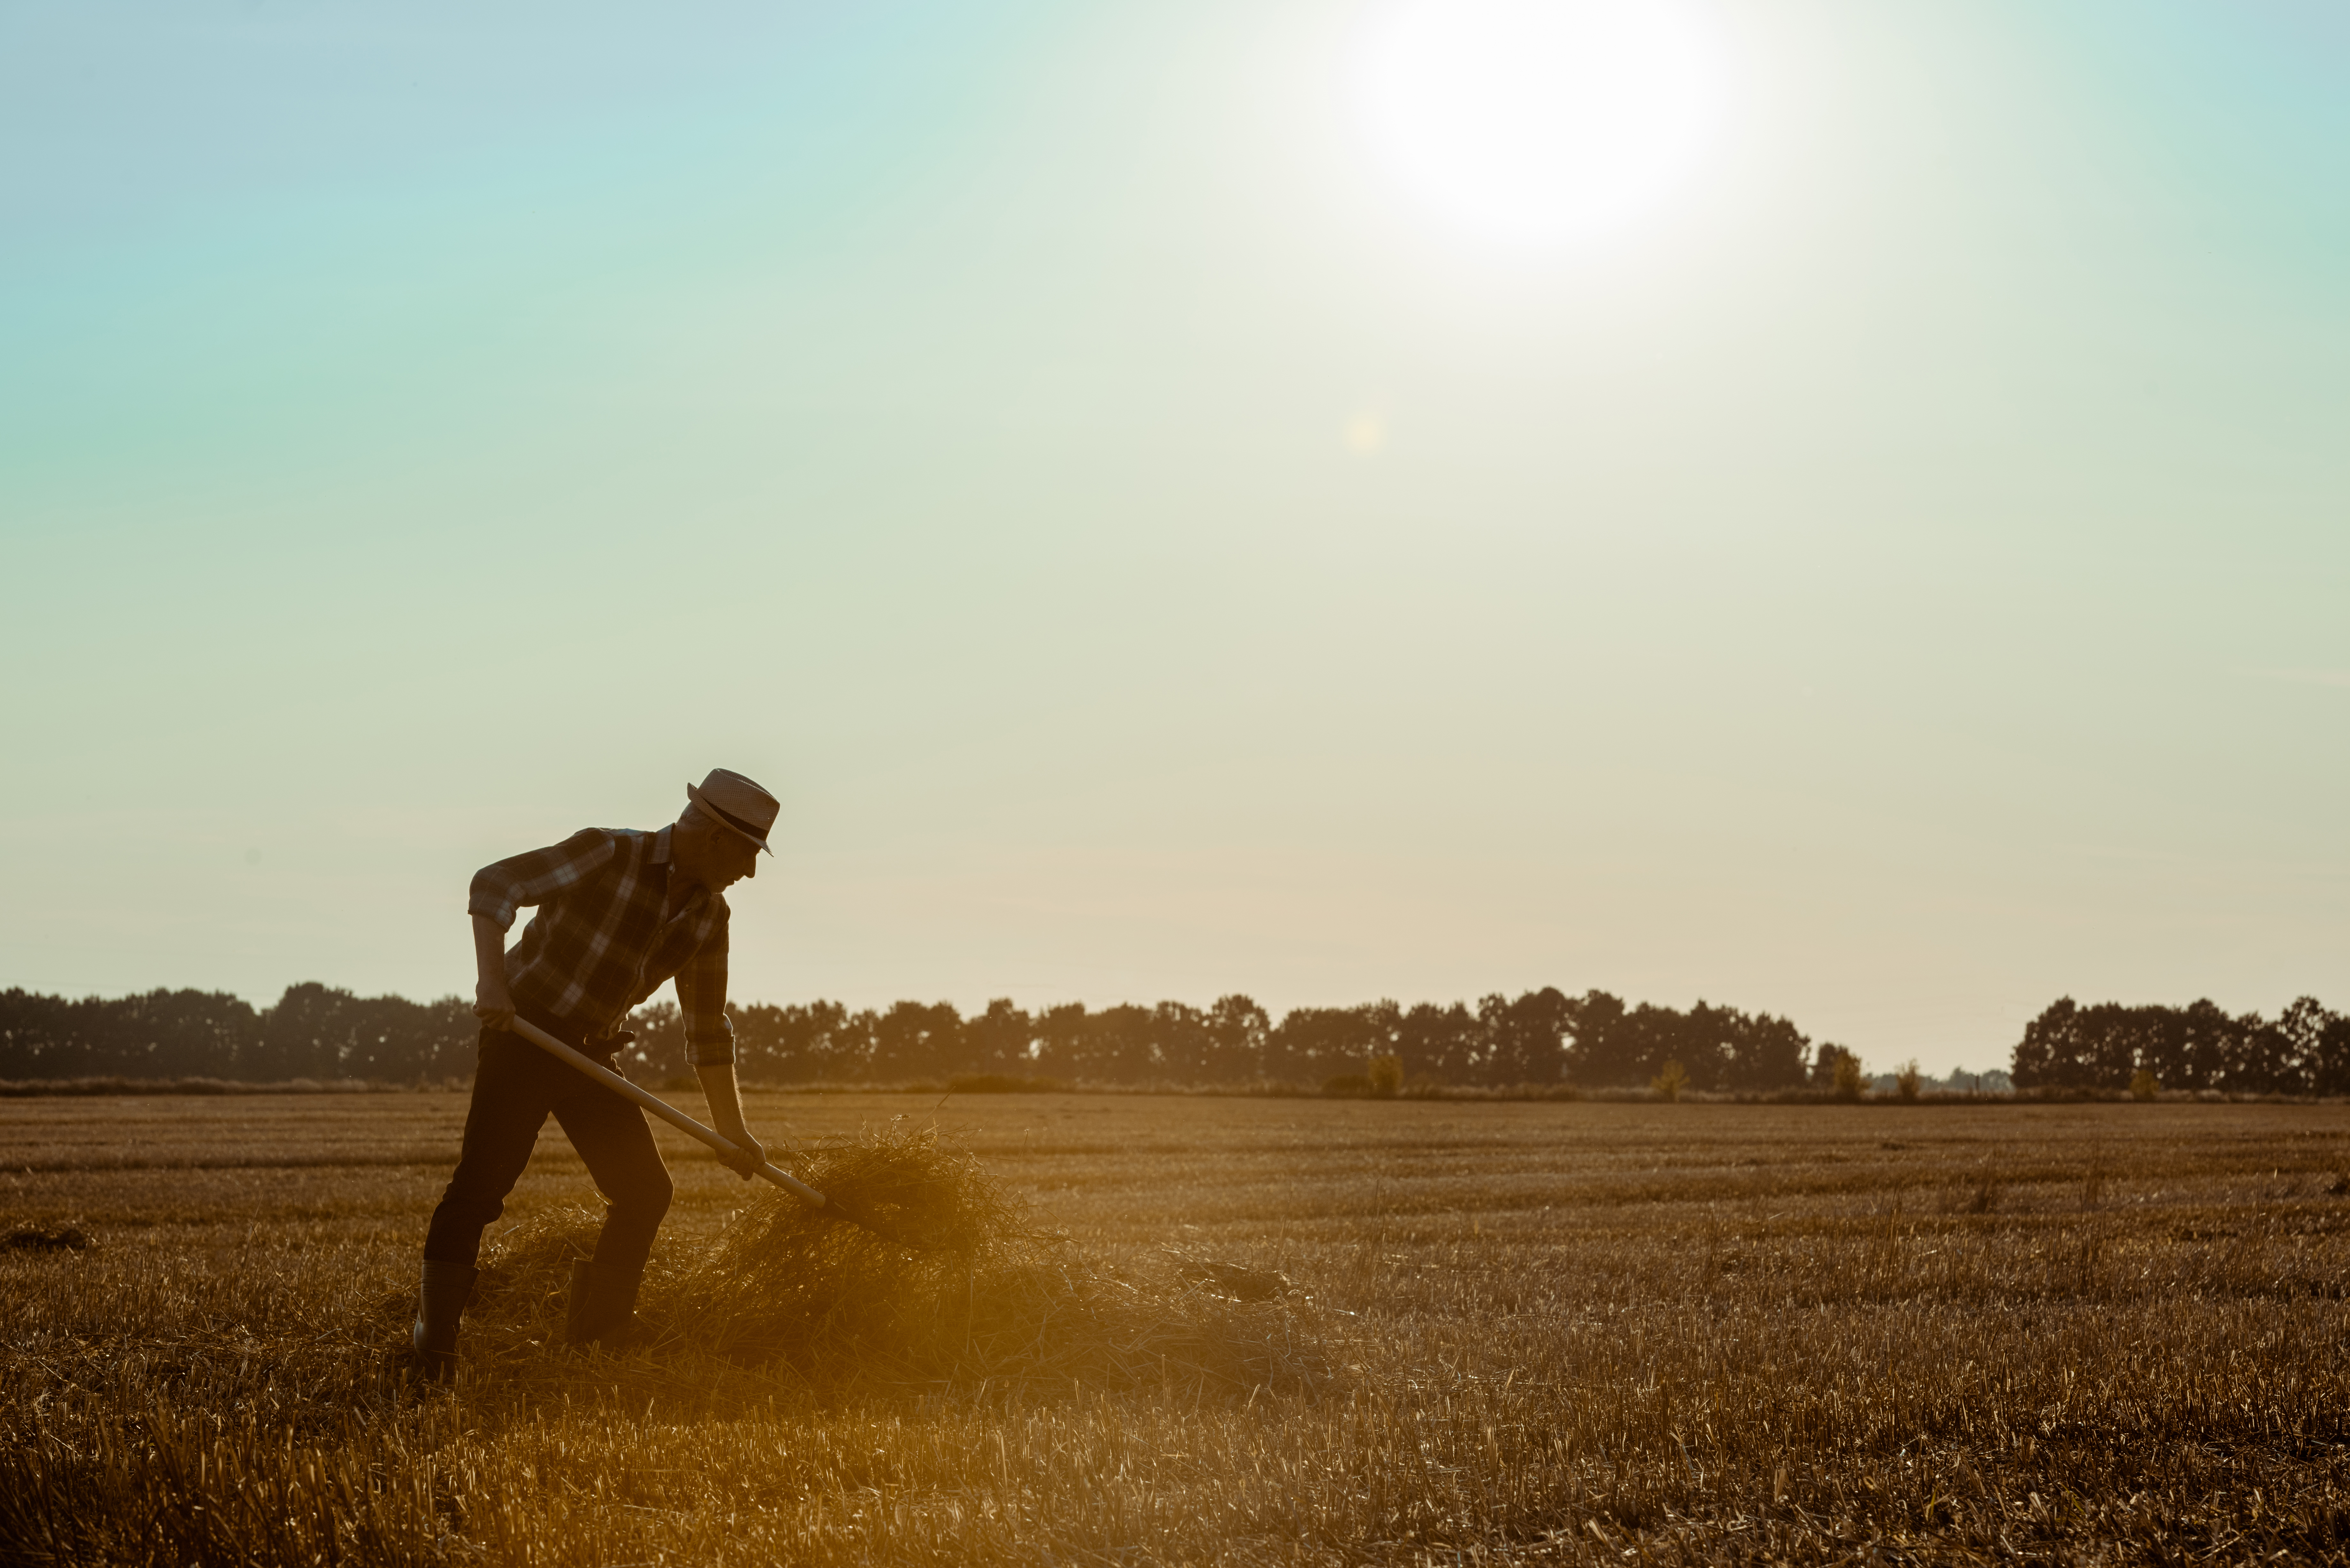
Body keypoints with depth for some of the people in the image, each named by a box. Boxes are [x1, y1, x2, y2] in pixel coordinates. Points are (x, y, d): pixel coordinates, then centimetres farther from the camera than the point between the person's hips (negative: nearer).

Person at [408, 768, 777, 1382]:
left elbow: (709, 1031, 11)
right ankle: (434, 1341, -6)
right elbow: (494, 884, -17)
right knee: (481, 1184, -15)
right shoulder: (611, 855, -15)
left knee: (644, 1189, 3)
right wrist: (492, 981, -29)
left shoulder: (709, 917, 5)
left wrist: (732, 1130, 7)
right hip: (522, 1032, -7)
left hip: (590, 1051, 7)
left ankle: (599, 1332, 18)